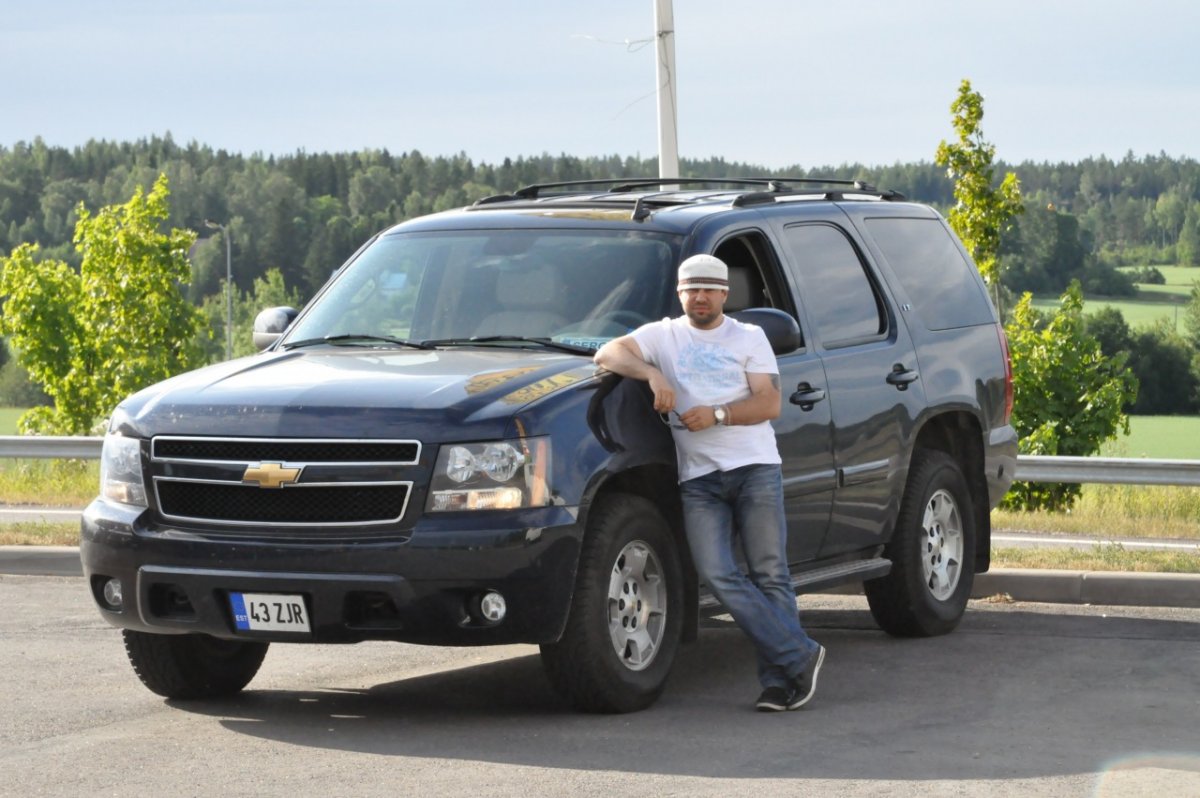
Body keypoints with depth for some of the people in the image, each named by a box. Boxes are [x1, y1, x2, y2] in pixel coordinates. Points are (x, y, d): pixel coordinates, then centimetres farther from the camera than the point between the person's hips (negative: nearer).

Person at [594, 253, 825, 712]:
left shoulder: (749, 338, 13)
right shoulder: (663, 335, 15)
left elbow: (769, 403, 2)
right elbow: (609, 353, 0)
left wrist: (717, 415, -12)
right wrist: (651, 373, -16)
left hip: (756, 468, -1)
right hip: (699, 479, 1)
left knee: (769, 575, -4)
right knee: (718, 576, -13)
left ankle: (779, 679, -1)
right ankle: (801, 657, -10)